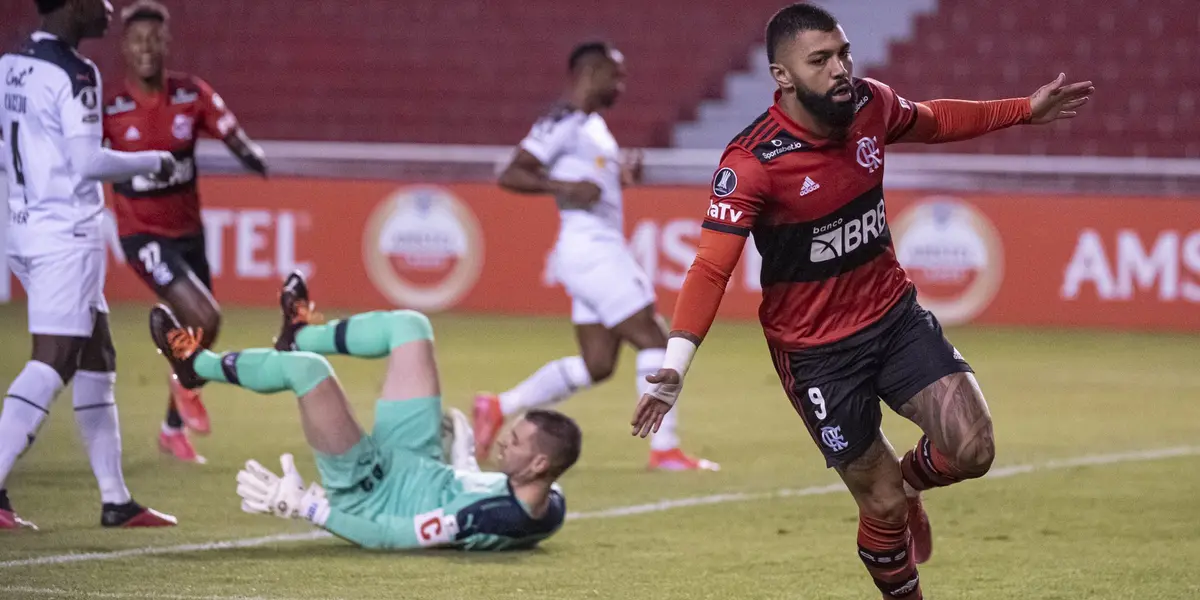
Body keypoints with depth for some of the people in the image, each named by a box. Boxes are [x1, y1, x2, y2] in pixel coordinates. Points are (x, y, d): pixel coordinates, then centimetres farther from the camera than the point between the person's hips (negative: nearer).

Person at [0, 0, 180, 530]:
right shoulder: (73, 74, -14)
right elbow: (88, 163, -19)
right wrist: (153, 162, -5)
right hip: (66, 234, -9)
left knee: (96, 357, 14)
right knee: (53, 362, -11)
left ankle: (115, 499, 16)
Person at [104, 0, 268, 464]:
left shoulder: (192, 95, -4)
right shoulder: (110, 107, -12)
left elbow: (233, 136, -8)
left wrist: (249, 153, -29)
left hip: (188, 230, 5)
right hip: (143, 234, -5)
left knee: (197, 336, 13)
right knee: (205, 318, -22)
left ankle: (173, 430, 35)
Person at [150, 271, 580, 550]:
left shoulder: (487, 519, -42)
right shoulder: (551, 507, -21)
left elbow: (386, 537, -34)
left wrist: (303, 506, -28)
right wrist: (465, 456, 23)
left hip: (368, 493, -7)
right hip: (425, 470, 7)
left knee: (305, 367, -11)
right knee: (408, 328, 6)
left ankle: (198, 365, 19)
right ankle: (299, 336, 34)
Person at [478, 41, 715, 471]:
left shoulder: (593, 124, 17)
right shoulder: (562, 123, -12)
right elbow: (510, 176, -17)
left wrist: (625, 173, 12)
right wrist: (564, 187, -28)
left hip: (605, 250, 10)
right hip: (589, 247, -10)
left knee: (597, 365, 10)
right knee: (655, 342, -7)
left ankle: (498, 407, 16)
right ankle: (664, 449, -3)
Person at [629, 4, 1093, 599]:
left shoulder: (870, 106, -7)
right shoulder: (752, 162, -24)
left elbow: (933, 120, 17)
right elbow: (711, 268, -30)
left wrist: (1026, 109, 22)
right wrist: (675, 364, -42)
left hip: (893, 312, 5)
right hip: (815, 350, -5)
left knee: (971, 448, -11)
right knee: (884, 507, -1)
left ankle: (908, 480, 25)